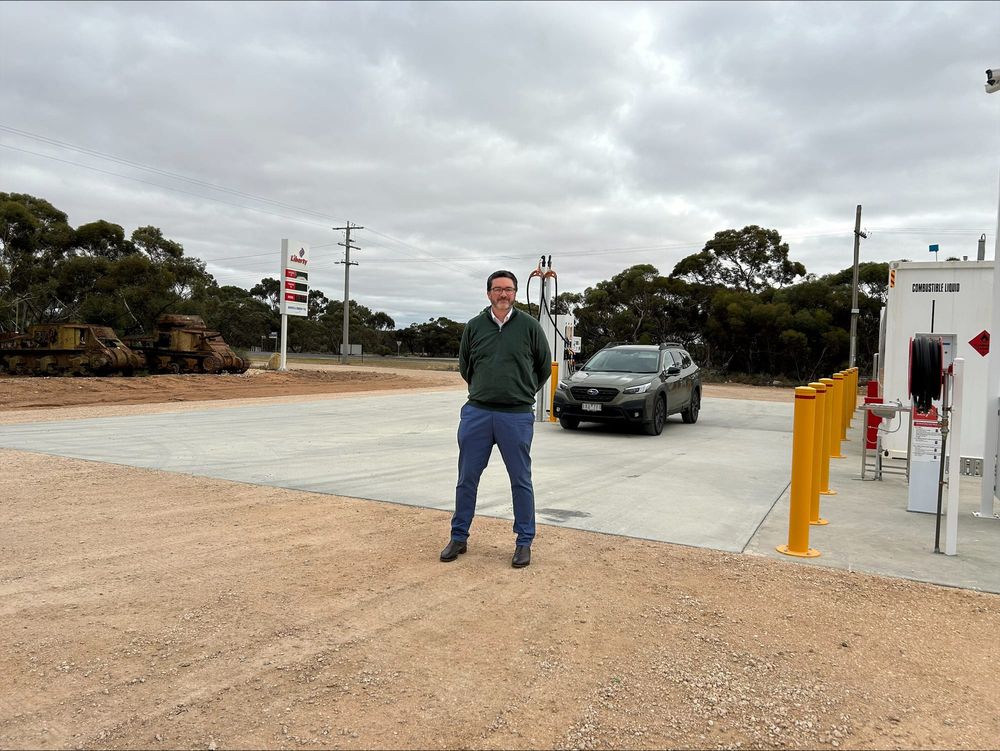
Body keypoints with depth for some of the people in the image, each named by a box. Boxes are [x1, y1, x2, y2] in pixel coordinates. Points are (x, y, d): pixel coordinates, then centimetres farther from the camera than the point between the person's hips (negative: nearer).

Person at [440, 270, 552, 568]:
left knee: (521, 481, 6)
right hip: (476, 413, 2)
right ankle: (459, 537, 22)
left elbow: (544, 367, 9)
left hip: (517, 416, -2)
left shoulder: (530, 326, -1)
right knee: (467, 478, 8)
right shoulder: (474, 326, 5)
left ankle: (524, 542, 18)